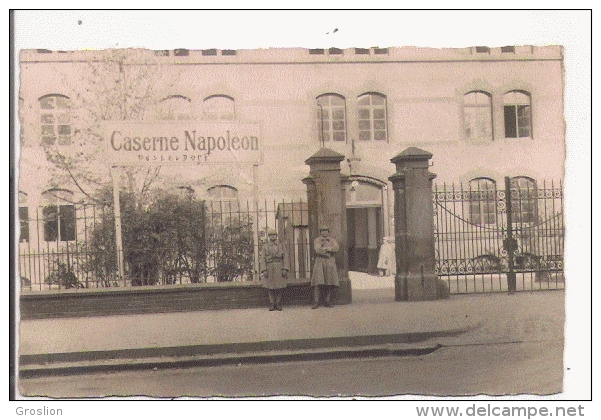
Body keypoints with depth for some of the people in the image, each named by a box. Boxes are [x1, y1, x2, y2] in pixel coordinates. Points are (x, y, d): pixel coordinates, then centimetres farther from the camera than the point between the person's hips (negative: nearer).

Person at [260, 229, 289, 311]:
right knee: (270, 287, 1)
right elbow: (263, 259, 1)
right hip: (269, 269, 0)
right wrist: (264, 270, -10)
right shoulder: (265, 247, 7)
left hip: (279, 269, 0)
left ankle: (279, 304, 8)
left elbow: (285, 258, 1)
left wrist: (285, 269, -10)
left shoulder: (282, 246, 7)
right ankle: (272, 304, 8)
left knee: (280, 287, -1)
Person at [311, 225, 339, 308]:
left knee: (330, 283, -1)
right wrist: (330, 250, -8)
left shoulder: (332, 240, 14)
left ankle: (328, 302, 5)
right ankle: (316, 302, -11)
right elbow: (318, 250, -11)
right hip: (319, 263, -3)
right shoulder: (317, 240, 6)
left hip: (330, 264, 3)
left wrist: (326, 248, -14)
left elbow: (336, 248, -6)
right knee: (318, 283, -11)